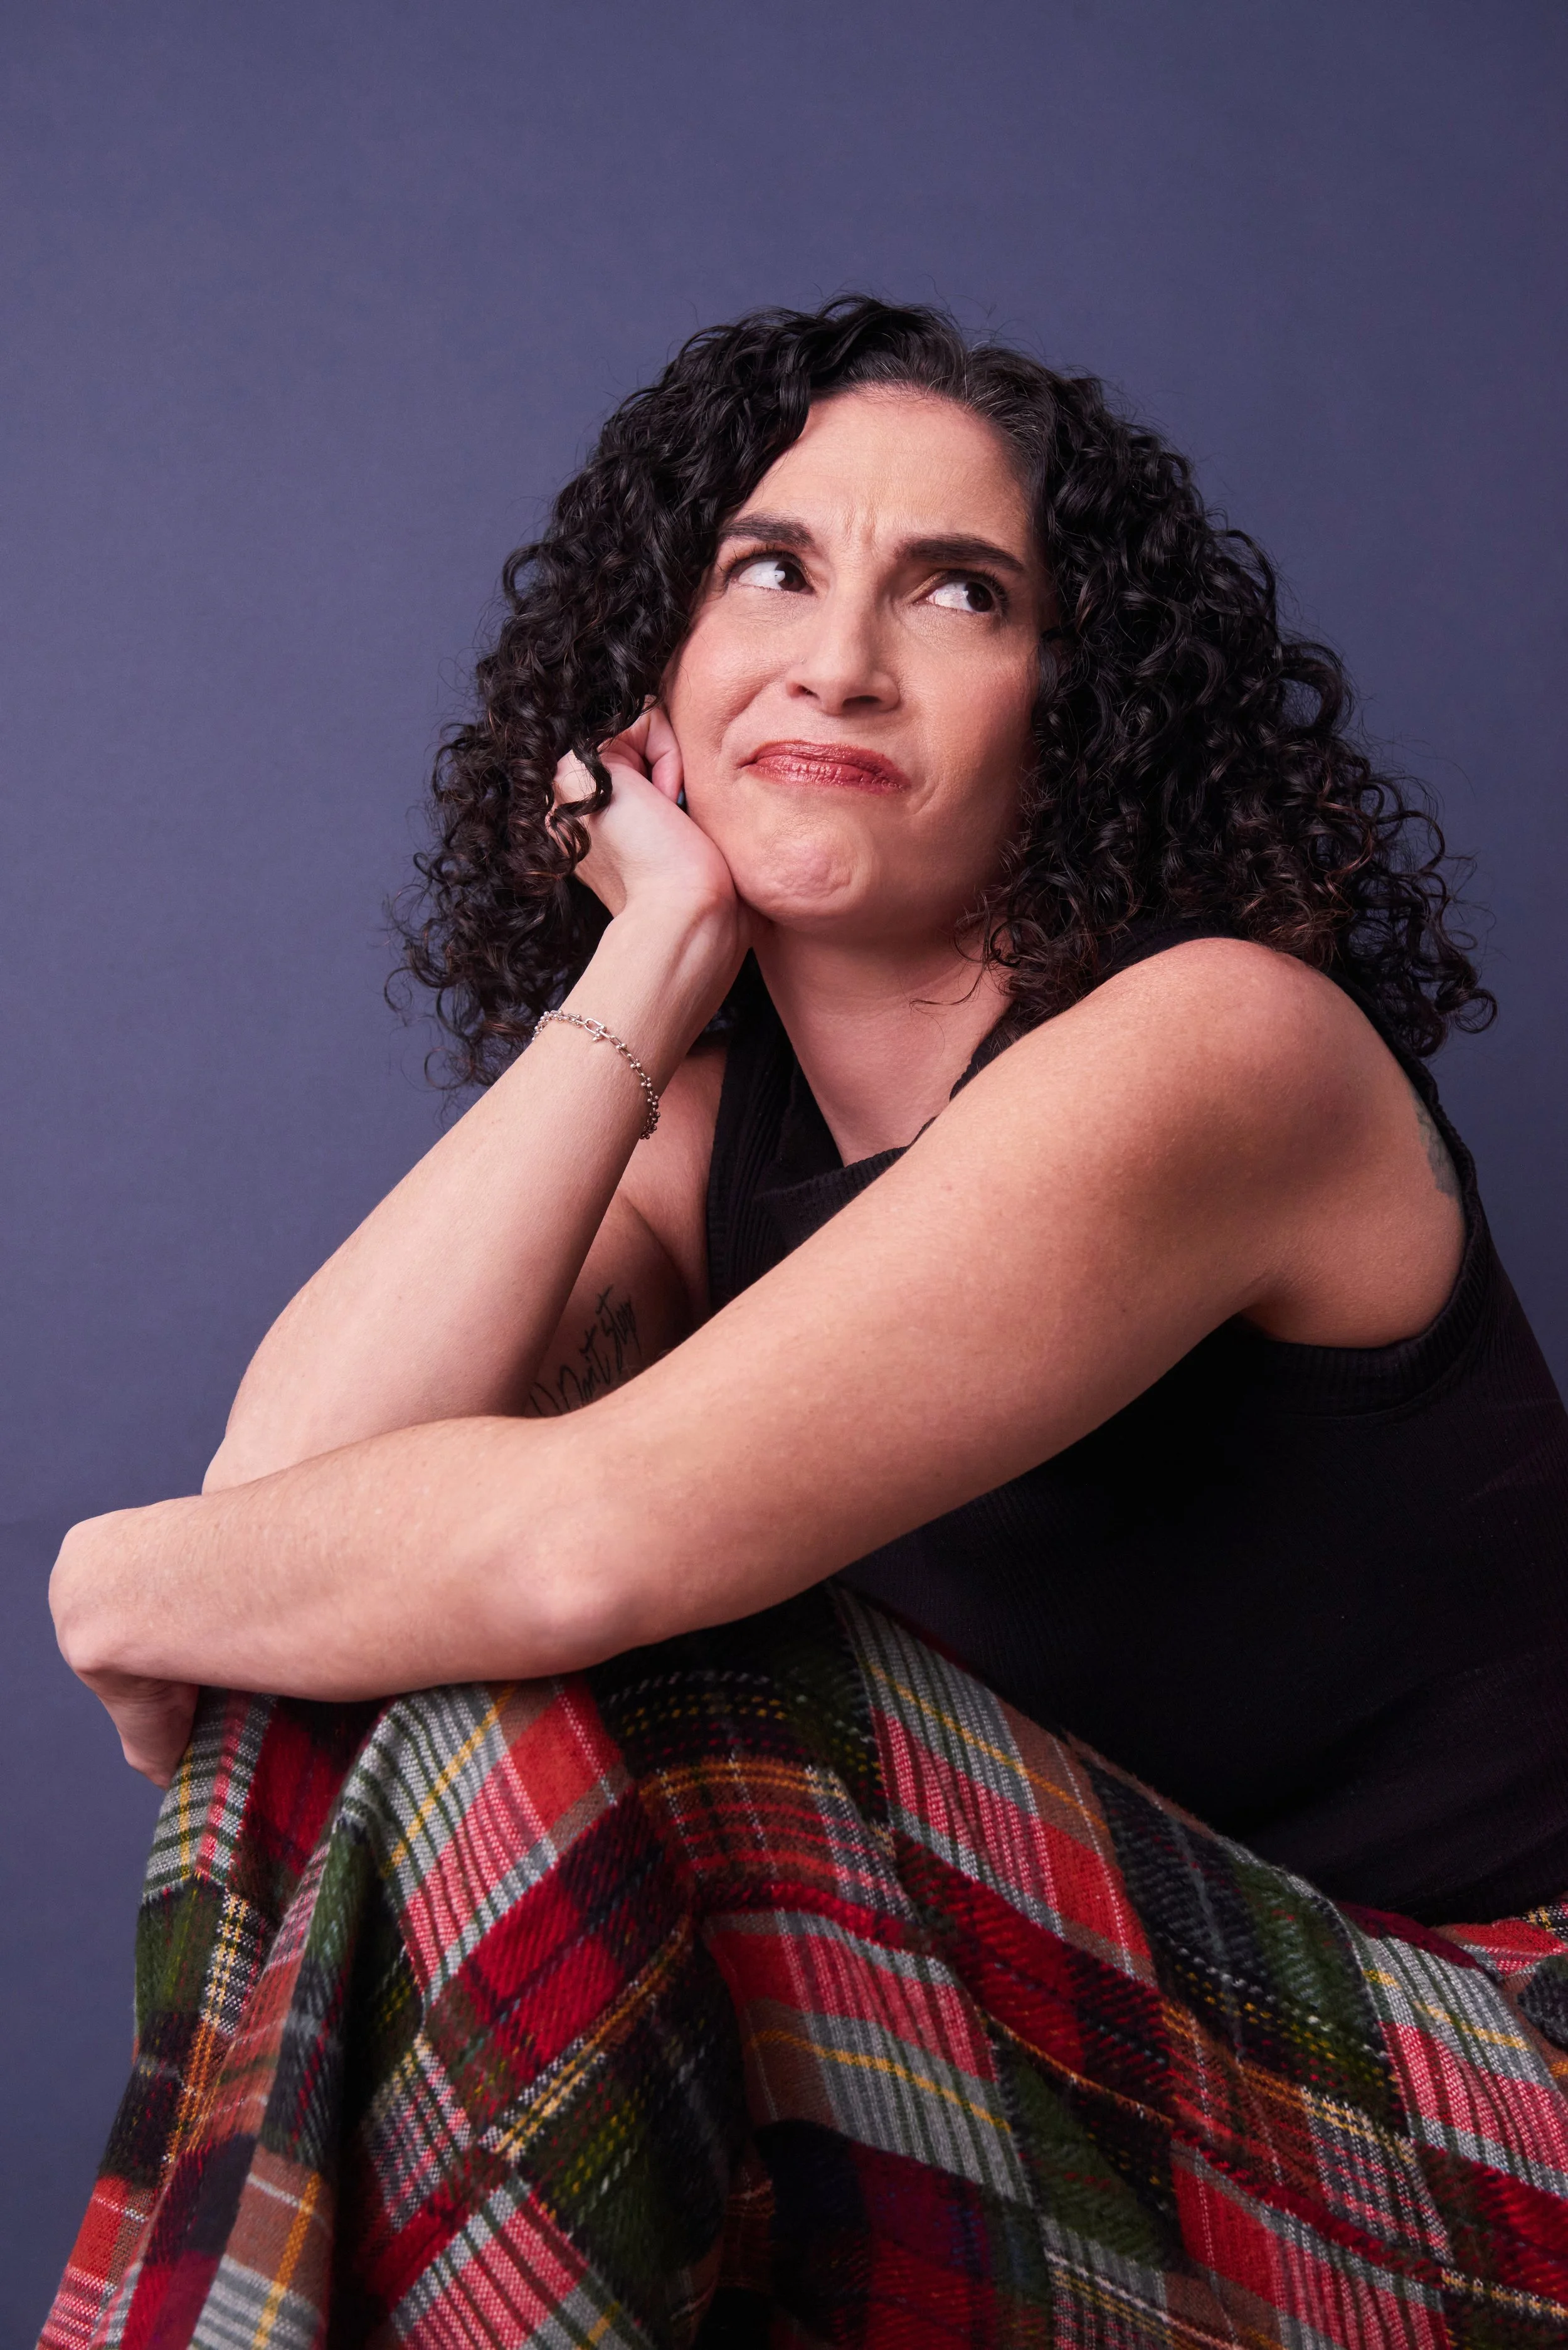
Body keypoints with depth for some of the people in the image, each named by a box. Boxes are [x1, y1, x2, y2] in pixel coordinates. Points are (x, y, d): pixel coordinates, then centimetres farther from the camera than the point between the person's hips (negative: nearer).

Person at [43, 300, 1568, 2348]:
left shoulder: (1219, 1045, -18)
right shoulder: (704, 1107, 4)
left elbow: (596, 1534, -29)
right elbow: (287, 1480, -13)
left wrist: (125, 1584, -11)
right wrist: (642, 974, -11)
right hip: (1083, 2029, 6)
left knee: (510, 1731, -23)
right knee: (359, 1722, -12)